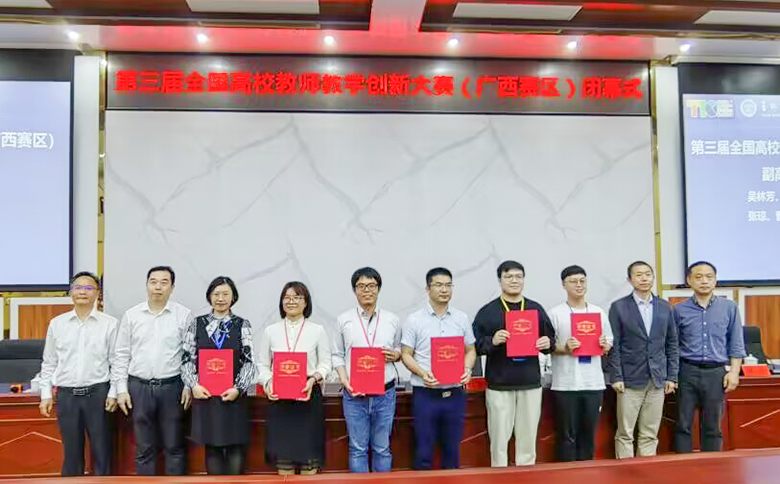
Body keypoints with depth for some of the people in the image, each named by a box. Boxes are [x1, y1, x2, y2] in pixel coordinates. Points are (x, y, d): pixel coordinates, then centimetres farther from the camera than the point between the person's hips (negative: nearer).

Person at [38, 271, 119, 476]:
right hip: (67, 395, 2)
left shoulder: (109, 323, -2)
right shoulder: (56, 323, 5)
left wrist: (113, 393, -5)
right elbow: (49, 363, 10)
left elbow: (116, 361, -1)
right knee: (71, 453, 11)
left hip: (98, 394, -2)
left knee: (101, 451, 5)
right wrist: (46, 394, 5)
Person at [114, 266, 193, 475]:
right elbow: (122, 355, 6)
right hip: (139, 387, 2)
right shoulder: (131, 315, 3)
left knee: (174, 447, 8)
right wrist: (122, 389, 1)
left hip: (172, 387, -1)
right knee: (144, 449, 11)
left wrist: (189, 386, -5)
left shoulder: (183, 315, -2)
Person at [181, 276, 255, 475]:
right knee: (212, 446, 8)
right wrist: (194, 385, -9)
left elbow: (249, 361, -3)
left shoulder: (242, 325, 2)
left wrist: (238, 388, -14)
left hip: (233, 394, -1)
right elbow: (187, 359, 4)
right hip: (205, 394, 1)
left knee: (236, 446, 0)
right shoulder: (197, 324, 6)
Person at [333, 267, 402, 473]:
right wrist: (345, 382, -8)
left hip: (385, 394, 1)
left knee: (382, 448, 9)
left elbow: (400, 350, 16)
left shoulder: (392, 320, 7)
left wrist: (395, 355, -7)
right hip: (354, 394, -1)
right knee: (357, 448, 6)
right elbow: (337, 355, 4)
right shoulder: (344, 320, 3)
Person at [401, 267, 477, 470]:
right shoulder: (414, 320, -2)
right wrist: (422, 373, -19)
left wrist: (467, 369, -7)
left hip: (455, 394, 3)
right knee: (424, 450, 4)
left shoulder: (461, 319, 8)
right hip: (425, 394, -3)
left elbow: (470, 350, 12)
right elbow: (406, 354, -2)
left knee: (452, 450, 12)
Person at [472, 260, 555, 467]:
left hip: (531, 383, 3)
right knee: (499, 438, 3)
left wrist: (547, 343, -7)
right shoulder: (488, 311, 0)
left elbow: (550, 340, 15)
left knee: (528, 438, 11)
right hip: (499, 385, -3)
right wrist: (492, 341, -22)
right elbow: (475, 345, -4)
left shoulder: (536, 309, 10)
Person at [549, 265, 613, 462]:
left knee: (589, 434, 12)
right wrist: (564, 349, -22)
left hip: (593, 382, 4)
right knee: (567, 435, 3)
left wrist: (605, 345, -8)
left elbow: (609, 343, 14)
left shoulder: (599, 312, 10)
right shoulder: (555, 313, -2)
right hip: (566, 383, -3)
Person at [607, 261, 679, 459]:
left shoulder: (665, 307, 9)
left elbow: (672, 344, 11)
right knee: (625, 434, 1)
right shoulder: (619, 307, -2)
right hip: (630, 380, -3)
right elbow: (614, 346, -3)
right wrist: (616, 377, -8)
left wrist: (672, 376, 6)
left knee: (650, 434, 9)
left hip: (657, 380, 3)